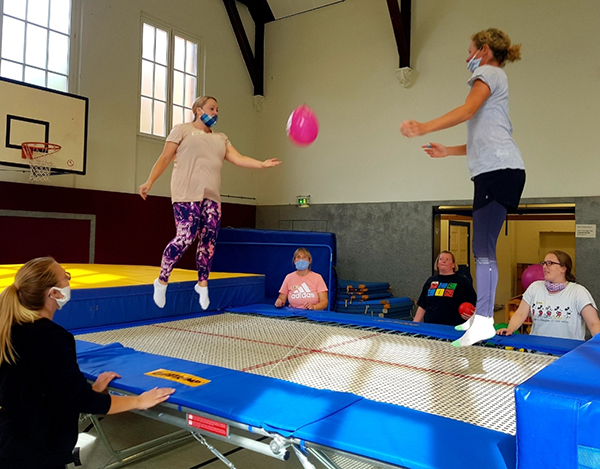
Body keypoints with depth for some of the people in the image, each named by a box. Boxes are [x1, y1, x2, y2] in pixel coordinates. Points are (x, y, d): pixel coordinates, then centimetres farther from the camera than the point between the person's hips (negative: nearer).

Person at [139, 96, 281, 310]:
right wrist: (149, 182, -4)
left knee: (209, 239, 1)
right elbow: (164, 158, 4)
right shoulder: (182, 129, 7)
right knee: (186, 238, -13)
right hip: (187, 194, -6)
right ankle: (162, 280, 5)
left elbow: (238, 159, 8)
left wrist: (262, 164, -8)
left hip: (211, 196, 6)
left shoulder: (221, 138, 21)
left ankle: (202, 283, 16)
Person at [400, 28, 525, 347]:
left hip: (499, 169, -10)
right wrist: (448, 151, 31)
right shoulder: (492, 82, 32)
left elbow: (468, 109, -17)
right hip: (492, 172, 10)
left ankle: (483, 321, -22)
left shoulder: (489, 73, 4)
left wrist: (424, 128, -27)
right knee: (483, 247, 7)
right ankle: (482, 315, 11)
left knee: (483, 246, -18)